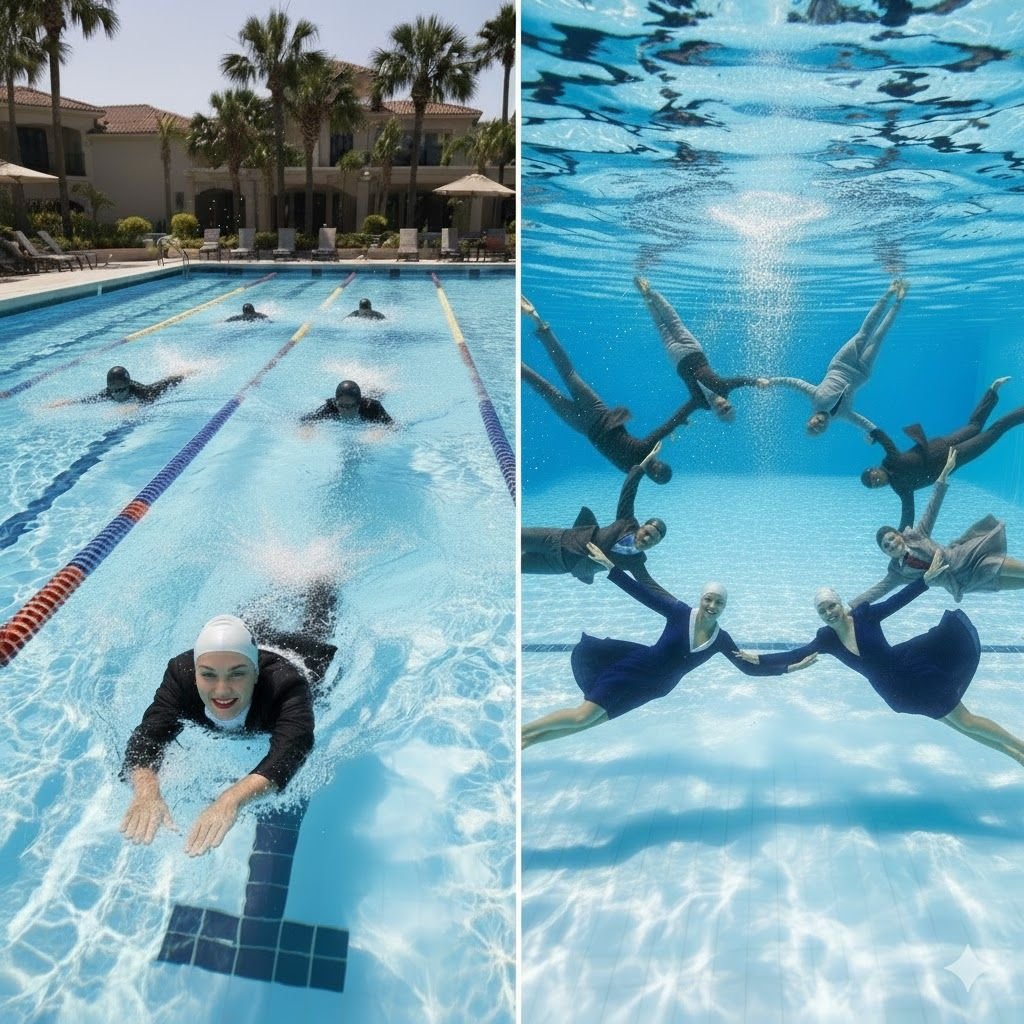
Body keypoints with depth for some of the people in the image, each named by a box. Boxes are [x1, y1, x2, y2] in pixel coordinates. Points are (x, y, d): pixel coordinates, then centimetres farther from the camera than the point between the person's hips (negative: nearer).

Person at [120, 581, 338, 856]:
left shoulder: (284, 684, -51)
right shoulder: (182, 674, -43)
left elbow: (290, 749, -65)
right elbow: (148, 736, -51)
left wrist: (231, 800, -81)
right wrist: (147, 791, -72)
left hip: (301, 657, -1)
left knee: (314, 631, 34)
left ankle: (322, 590, 59)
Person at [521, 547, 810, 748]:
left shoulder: (721, 640, -4)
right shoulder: (680, 613, -15)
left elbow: (750, 668, 2)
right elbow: (642, 593, -17)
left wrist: (791, 667, -5)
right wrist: (609, 566, -24)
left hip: (655, 687, 4)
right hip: (637, 666, -4)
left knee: (589, 720, 3)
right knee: (583, 716, -17)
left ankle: (528, 740, 17)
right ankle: (523, 731, 2)